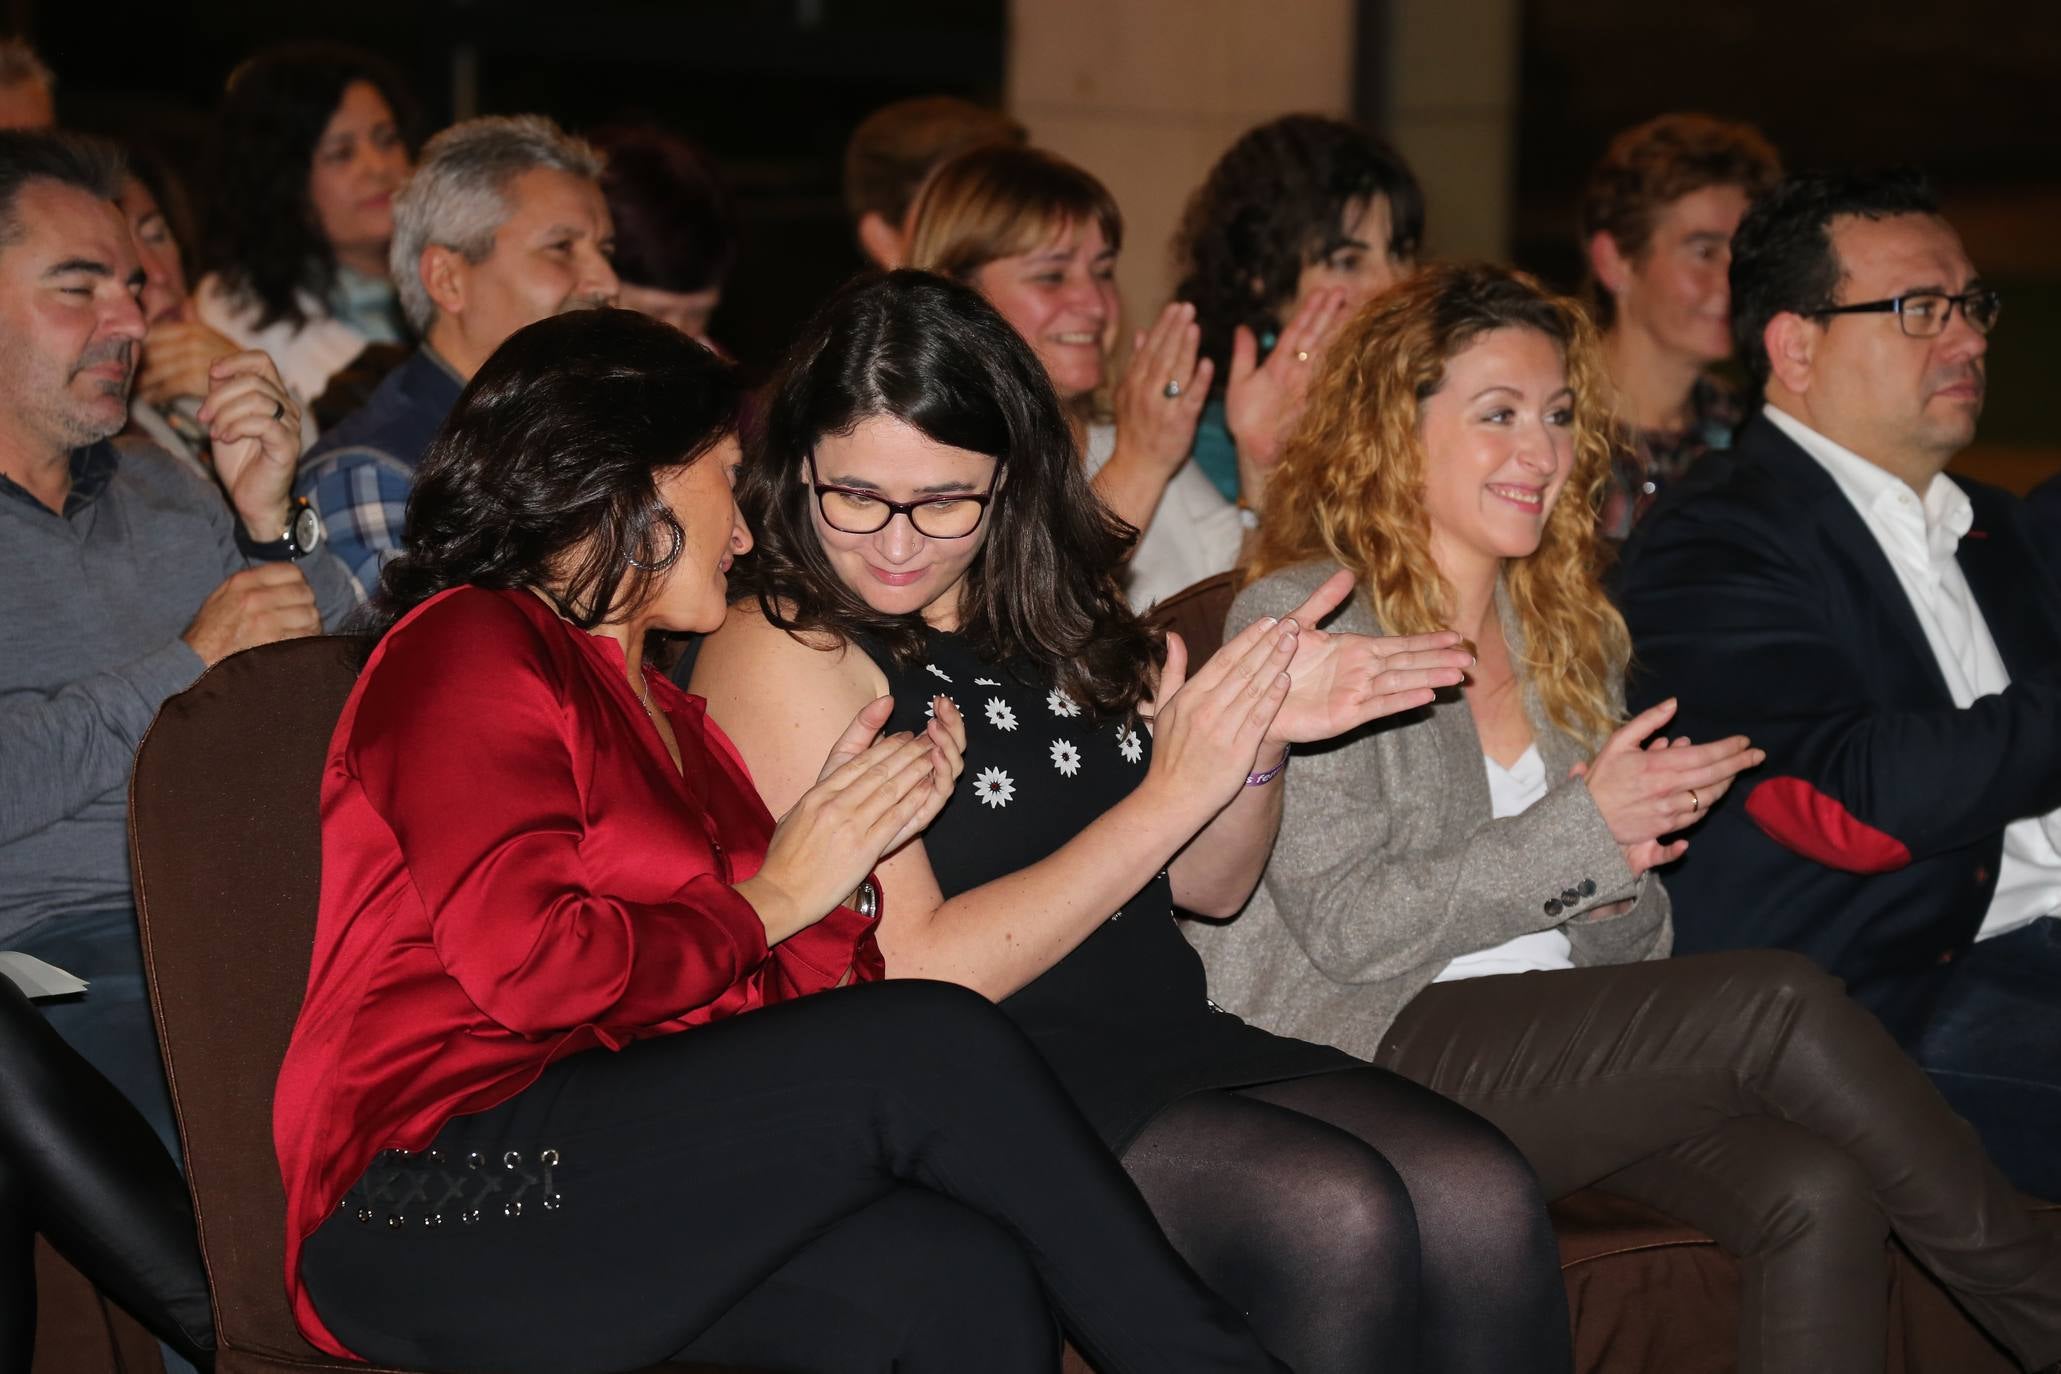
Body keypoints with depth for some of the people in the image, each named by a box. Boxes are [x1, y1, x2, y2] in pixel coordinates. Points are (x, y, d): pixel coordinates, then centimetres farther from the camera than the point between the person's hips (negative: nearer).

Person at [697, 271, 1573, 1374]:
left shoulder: (1048, 613, 14)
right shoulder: (779, 651, -7)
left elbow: (1209, 887, 20)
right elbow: (917, 980, -13)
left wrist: (1260, 736, -1)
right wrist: (1171, 793, -12)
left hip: (1171, 1038, 7)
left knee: (1479, 1196, -20)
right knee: (1335, 1208, -30)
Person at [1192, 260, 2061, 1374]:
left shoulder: (1572, 632, 18)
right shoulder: (1299, 616, -3)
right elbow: (1345, 926, -12)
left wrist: (1619, 887, -5)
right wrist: (1582, 834, -15)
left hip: (1559, 1050, 6)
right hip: (1372, 1055, -6)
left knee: (1818, 1196, -24)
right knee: (1780, 1004, -23)